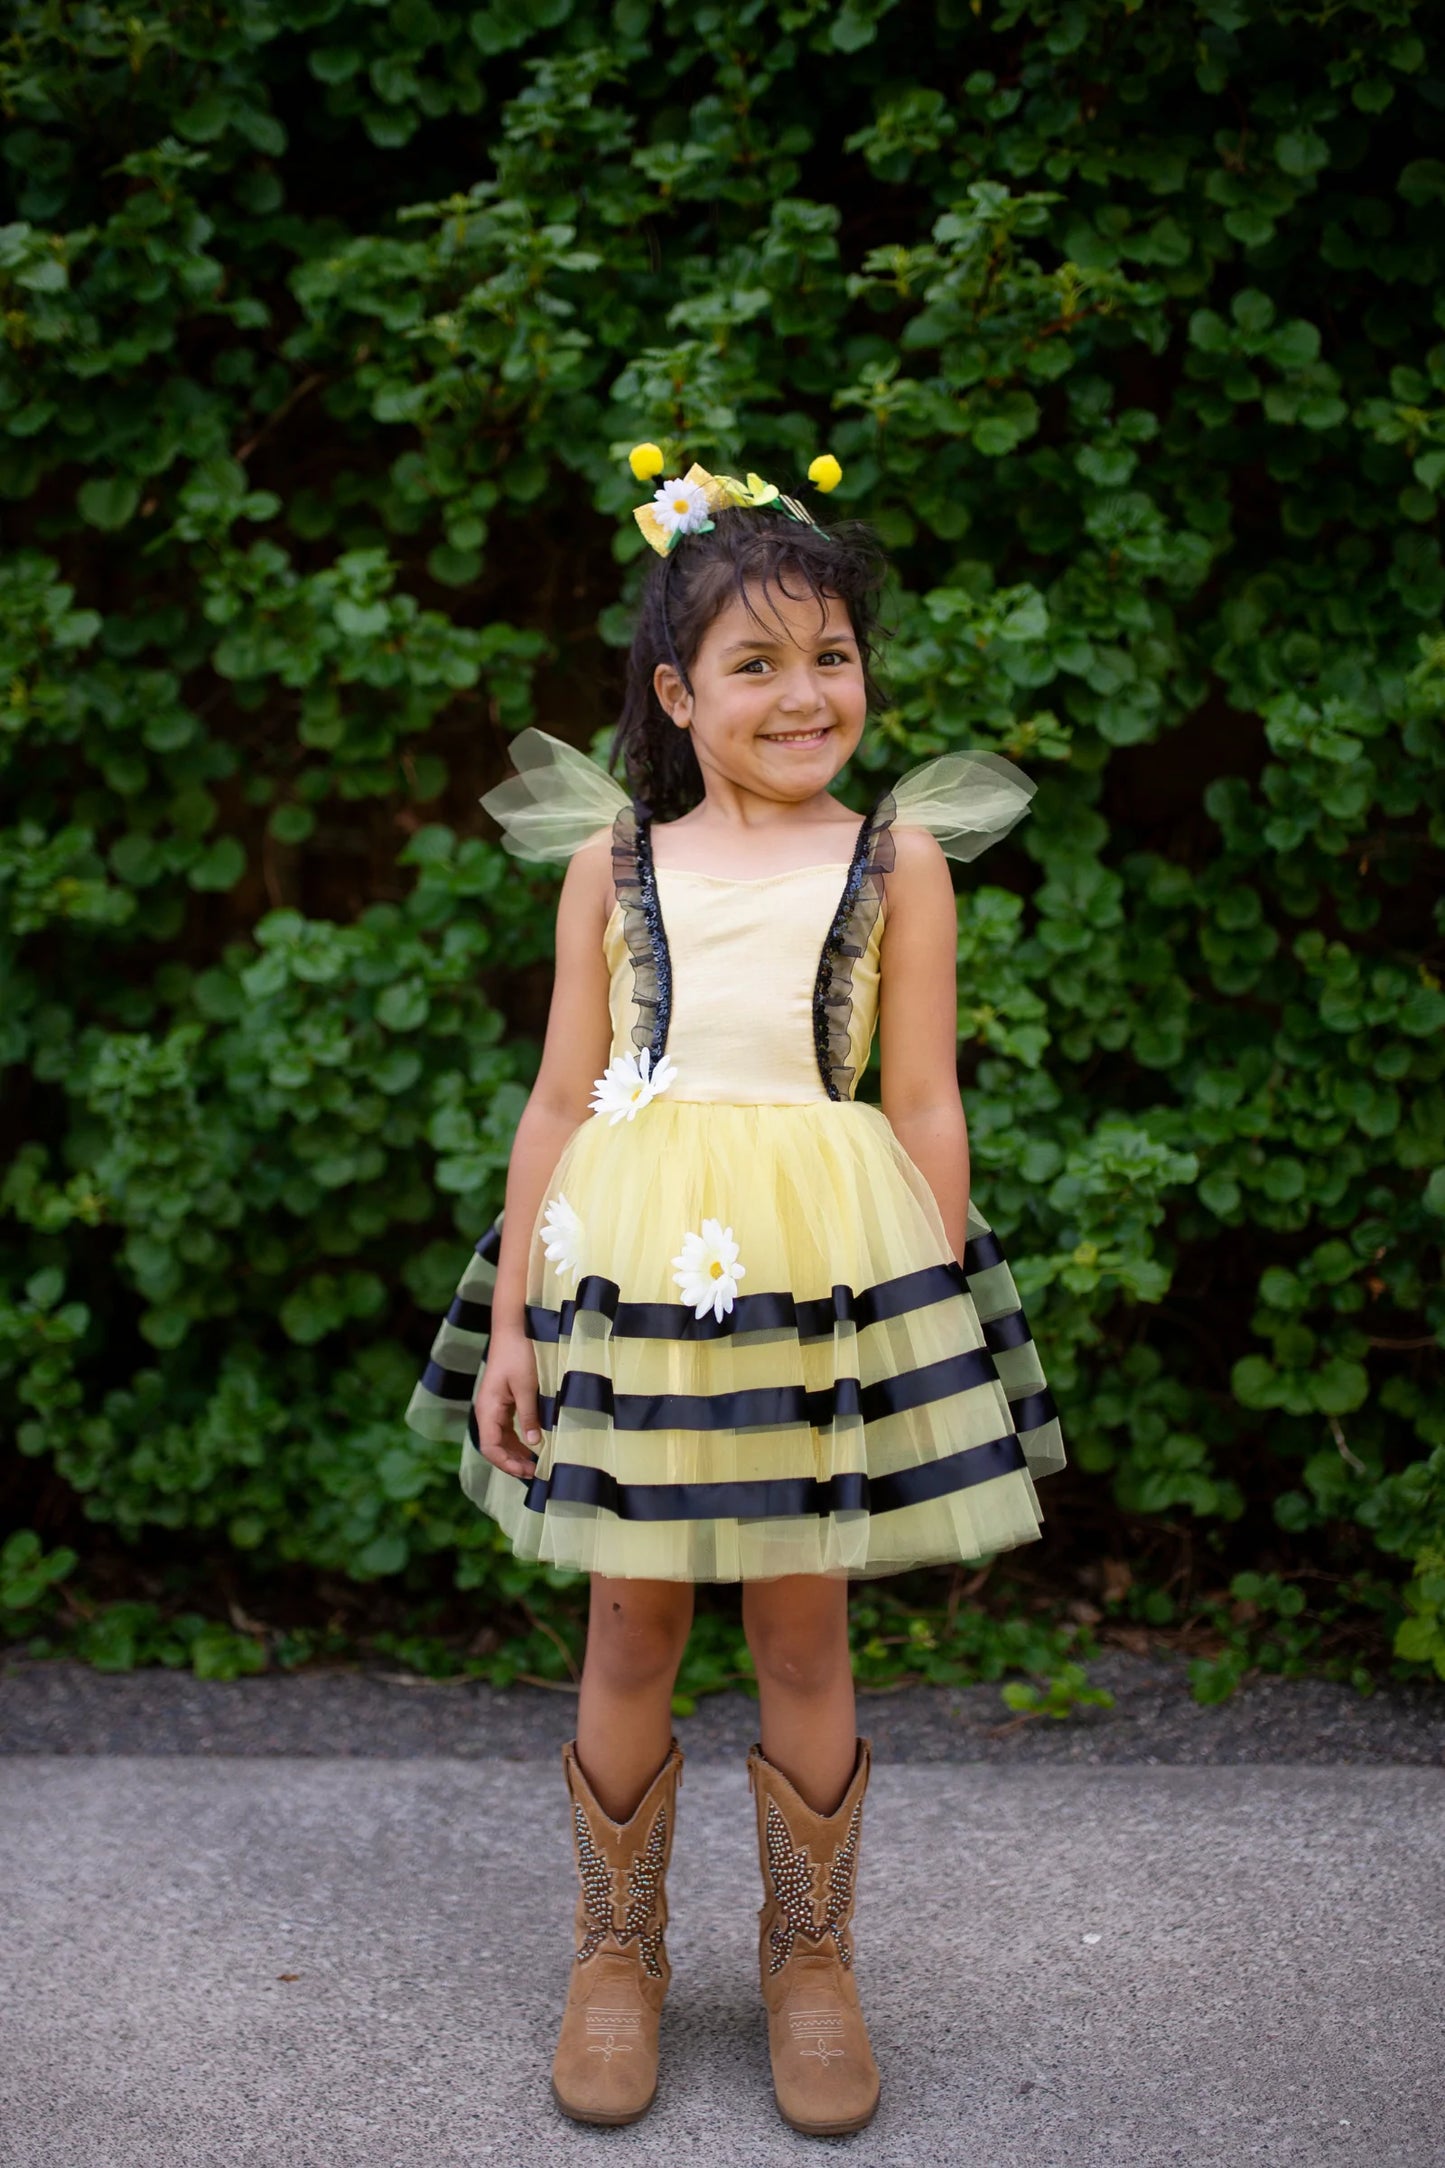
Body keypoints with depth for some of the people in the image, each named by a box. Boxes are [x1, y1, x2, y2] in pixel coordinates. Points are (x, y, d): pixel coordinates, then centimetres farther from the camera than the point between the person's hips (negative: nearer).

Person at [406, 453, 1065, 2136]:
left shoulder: (897, 858, 3)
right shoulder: (612, 862, 5)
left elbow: (925, 1106, 3)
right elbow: (560, 1100, 6)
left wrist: (941, 1326, 0)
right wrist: (511, 1317, 3)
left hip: (827, 1261, -1)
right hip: (633, 1258, 1)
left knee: (802, 1629, 7)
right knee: (630, 1622, 9)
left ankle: (810, 1963, 25)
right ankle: (617, 1954, 26)